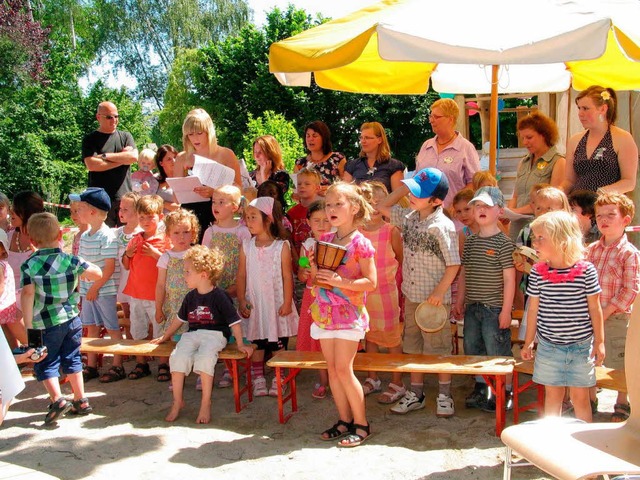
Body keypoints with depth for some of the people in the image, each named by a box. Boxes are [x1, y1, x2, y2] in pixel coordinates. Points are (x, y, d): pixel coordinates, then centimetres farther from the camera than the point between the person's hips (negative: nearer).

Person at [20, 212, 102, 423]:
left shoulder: (28, 265, -9)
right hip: (72, 319, 3)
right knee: (72, 359, 15)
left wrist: (29, 326, -15)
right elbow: (97, 273, -4)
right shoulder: (71, 261, -3)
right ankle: (81, 401, 19)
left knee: (45, 364, 10)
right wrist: (81, 274, 17)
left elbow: (27, 294, -17)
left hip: (47, 324, -3)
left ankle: (57, 399, -5)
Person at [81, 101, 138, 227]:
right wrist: (122, 159, -3)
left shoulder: (125, 136, 16)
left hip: (125, 197, 2)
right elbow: (91, 165, -9)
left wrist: (105, 156, -4)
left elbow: (133, 156, -2)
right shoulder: (90, 139, 7)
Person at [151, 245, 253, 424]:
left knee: (205, 358, -33)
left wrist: (240, 344, -10)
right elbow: (179, 318, 27)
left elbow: (234, 321, -6)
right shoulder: (191, 297, 13)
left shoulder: (219, 296, -6)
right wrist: (165, 337, 33)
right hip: (192, 334, 5)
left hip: (214, 334, -5)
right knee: (178, 357, -21)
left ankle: (206, 403, -19)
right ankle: (177, 401, -7)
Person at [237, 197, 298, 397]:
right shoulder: (246, 246, 3)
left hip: (276, 303, -3)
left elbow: (287, 276, -6)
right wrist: (241, 301, 0)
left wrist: (287, 303, -9)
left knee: (279, 344, 5)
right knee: (256, 343, 8)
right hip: (254, 303, 3)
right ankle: (258, 379, 19)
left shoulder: (281, 246, -7)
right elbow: (241, 275, 5)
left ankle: (278, 380, 18)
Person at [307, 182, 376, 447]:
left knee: (343, 370, -6)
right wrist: (314, 269, -6)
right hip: (324, 312, 6)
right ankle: (344, 420, 22)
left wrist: (341, 281, -22)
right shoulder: (325, 240, 9)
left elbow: (371, 282, -13)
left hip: (348, 313, -6)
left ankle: (361, 424, 8)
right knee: (332, 369, 9)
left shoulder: (360, 243, -10)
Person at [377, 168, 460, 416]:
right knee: (413, 347, 17)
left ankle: (444, 395, 25)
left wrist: (440, 292, -19)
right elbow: (382, 207, 11)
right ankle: (416, 394, 31)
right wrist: (403, 188, 1)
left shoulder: (443, 226, -19)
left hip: (434, 299, -7)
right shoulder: (408, 217, 0)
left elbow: (454, 264, -17)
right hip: (411, 295, 7)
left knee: (439, 348, 8)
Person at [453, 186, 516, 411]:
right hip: (472, 308, 7)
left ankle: (504, 393, 17)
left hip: (494, 309, -7)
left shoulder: (504, 243, -11)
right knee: (473, 351, 16)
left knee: (498, 353, 1)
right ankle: (480, 388, 33)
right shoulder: (470, 241, 8)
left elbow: (509, 279, -12)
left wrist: (506, 311, -14)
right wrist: (460, 301, 13)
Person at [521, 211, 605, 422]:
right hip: (548, 346, 2)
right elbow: (533, 309, 5)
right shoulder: (537, 272, -4)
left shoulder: (586, 271, -11)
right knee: (552, 393, 13)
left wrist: (599, 341, 1)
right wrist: (528, 342, 9)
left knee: (580, 396, 8)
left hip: (581, 346, -2)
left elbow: (594, 308, -2)